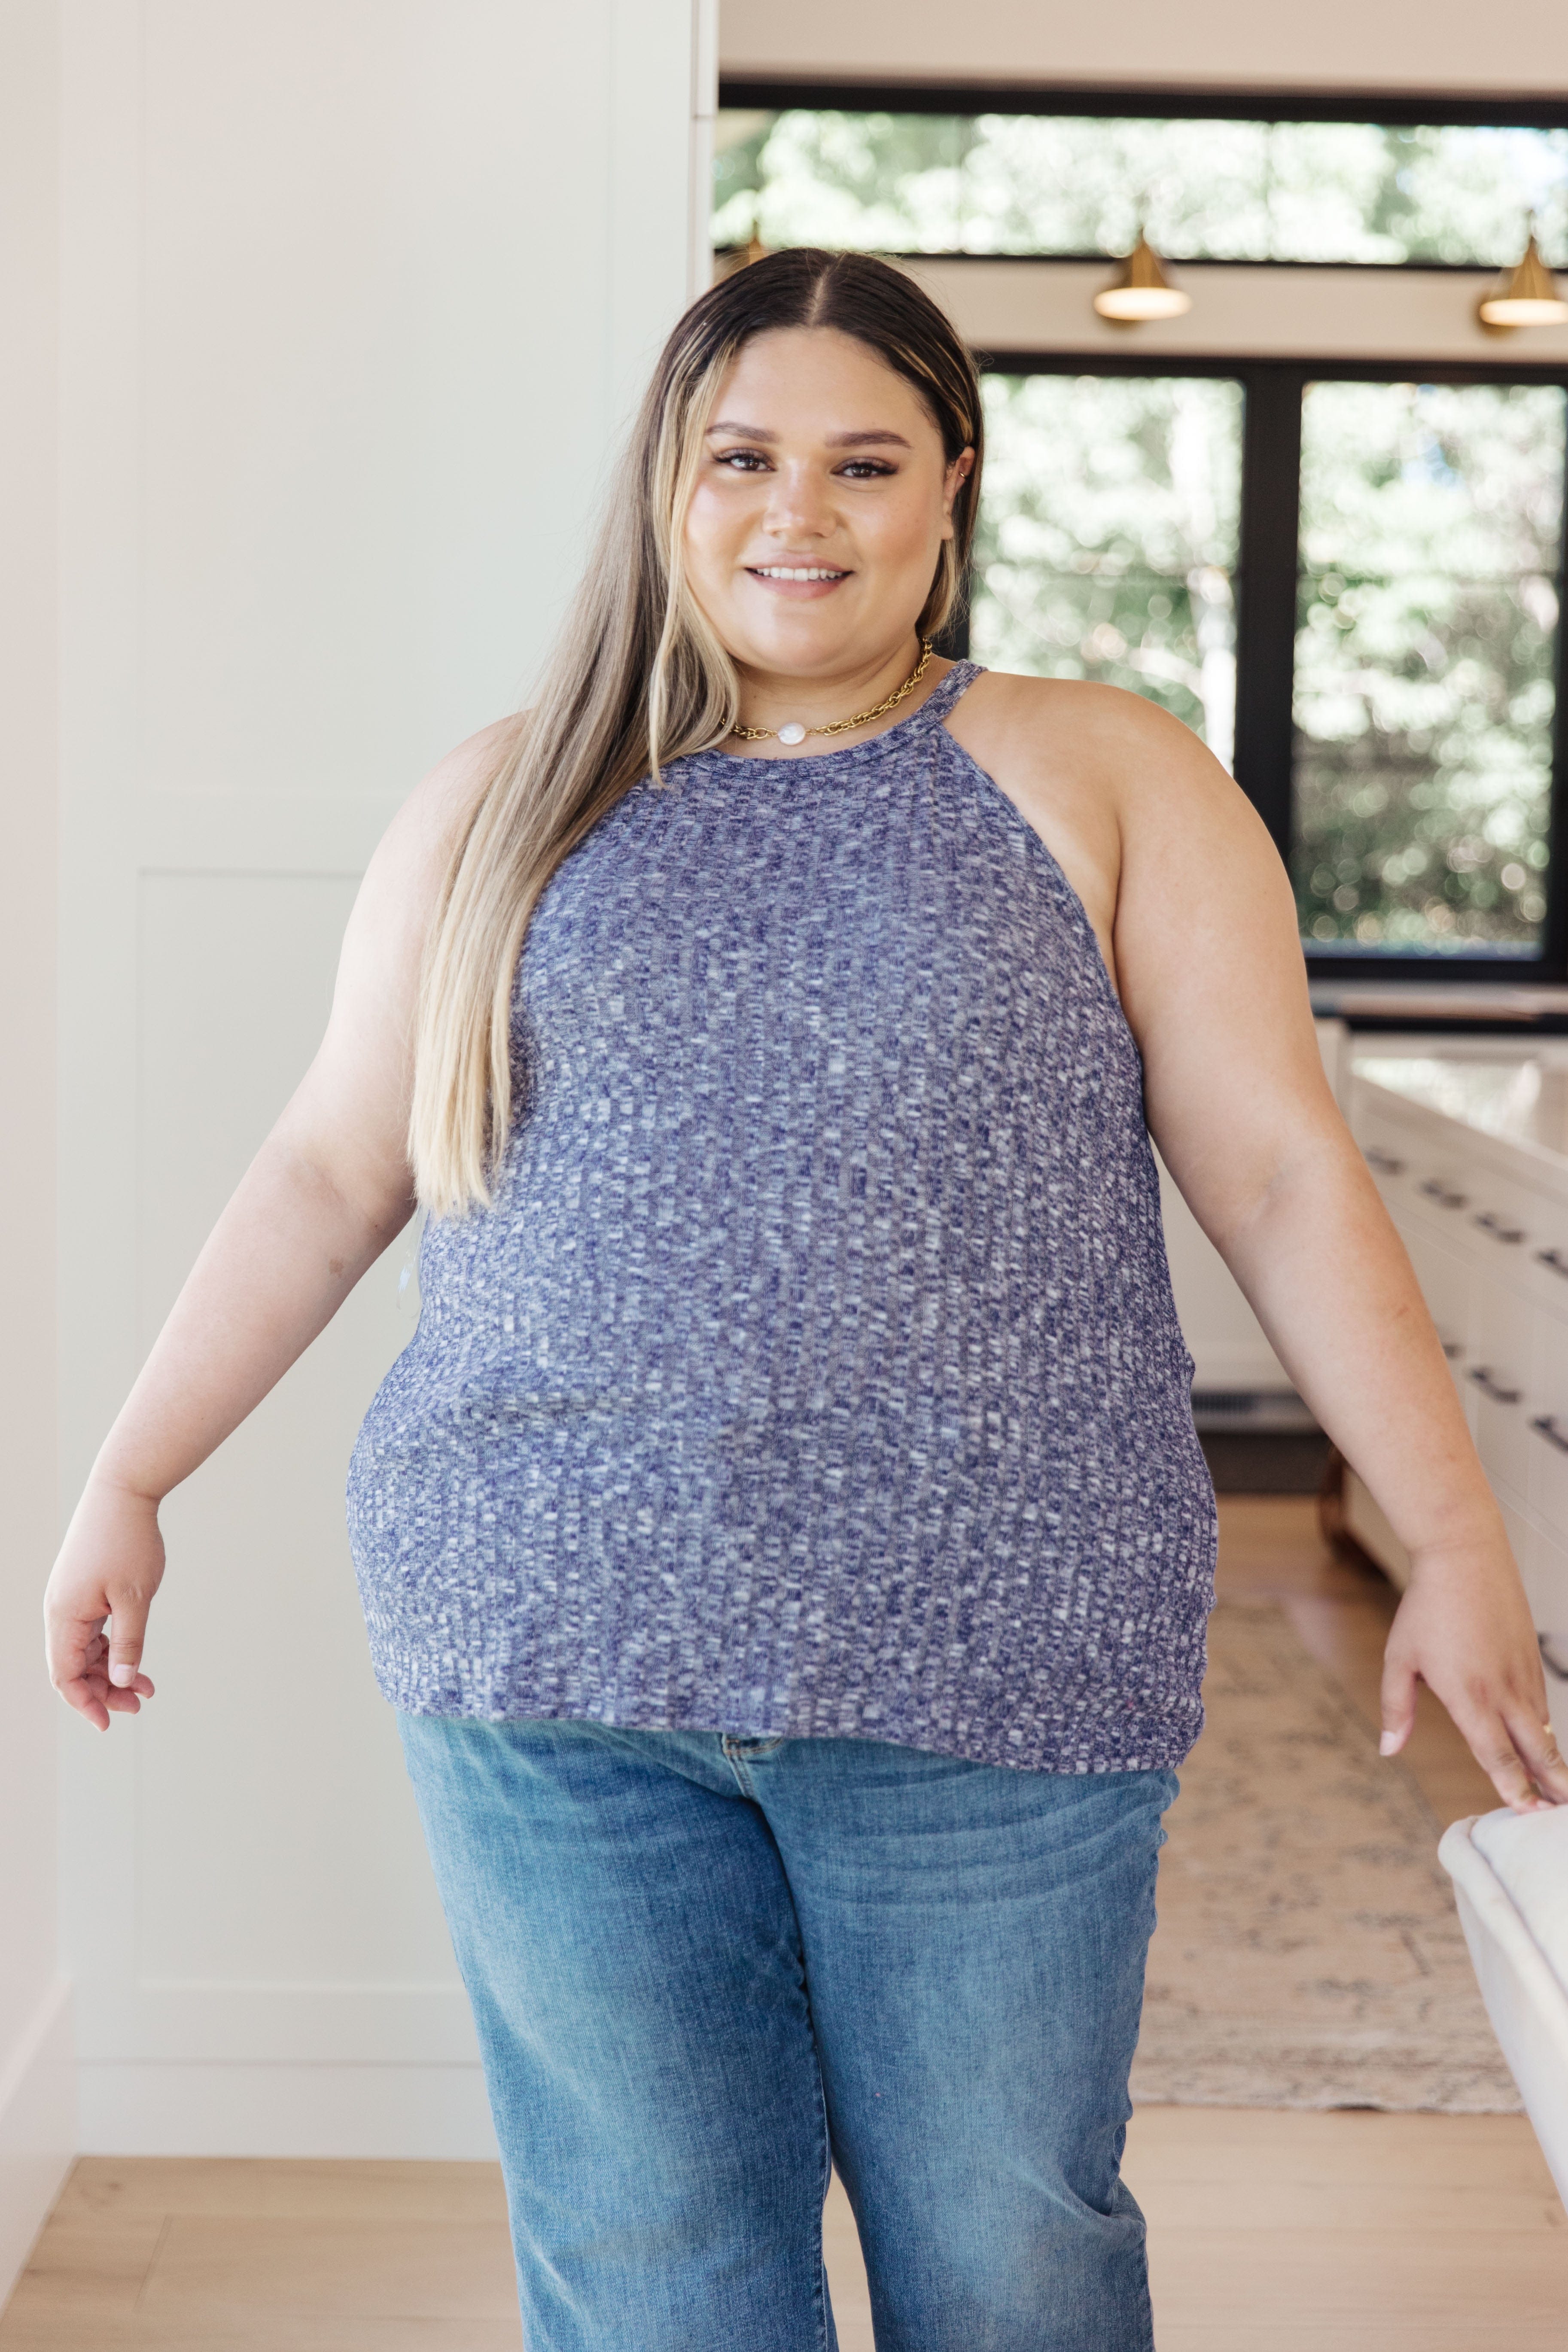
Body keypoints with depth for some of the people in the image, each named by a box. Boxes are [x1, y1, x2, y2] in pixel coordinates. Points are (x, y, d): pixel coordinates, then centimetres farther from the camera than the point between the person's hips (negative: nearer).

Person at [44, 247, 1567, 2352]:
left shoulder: (1101, 785, 4)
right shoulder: (507, 806, 10)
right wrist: (128, 1482, 14)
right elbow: (330, 1175, 15)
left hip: (983, 1664, -1)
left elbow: (1284, 1178, 2)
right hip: (556, 1658, 2)